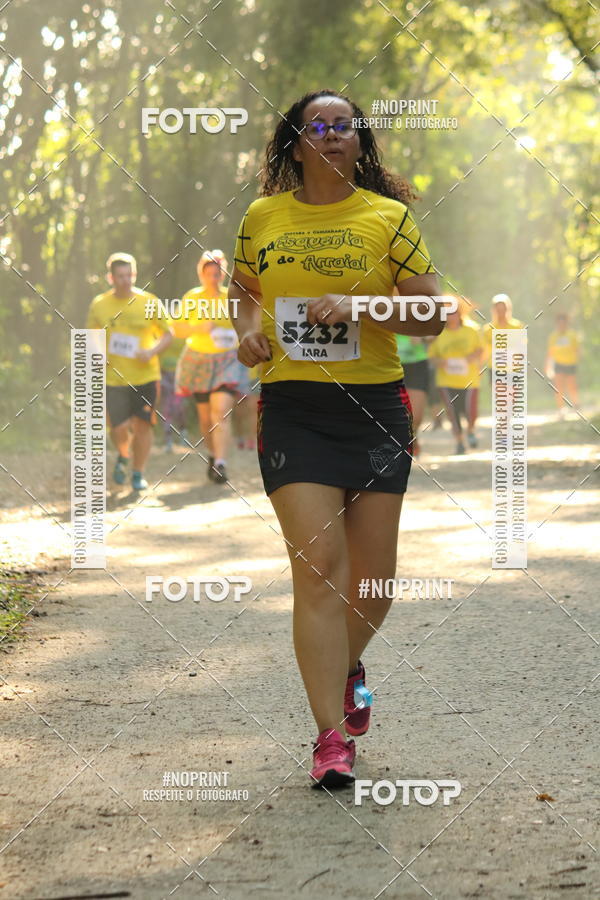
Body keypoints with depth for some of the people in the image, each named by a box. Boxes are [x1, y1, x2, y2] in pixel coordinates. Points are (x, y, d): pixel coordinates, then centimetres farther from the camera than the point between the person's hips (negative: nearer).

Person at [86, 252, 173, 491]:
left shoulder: (148, 302, 0)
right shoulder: (99, 305, 3)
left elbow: (168, 334, 6)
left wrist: (152, 351, -12)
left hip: (145, 375, 0)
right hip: (113, 379, 0)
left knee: (142, 425, -3)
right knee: (119, 428, -6)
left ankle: (139, 473, 14)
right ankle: (123, 456, 28)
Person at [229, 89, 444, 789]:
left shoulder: (389, 217, 3)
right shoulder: (262, 217, 7)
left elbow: (431, 316, -1)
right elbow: (243, 289, 23)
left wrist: (357, 304, -15)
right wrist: (248, 330, 2)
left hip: (376, 405, 1)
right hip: (292, 408, -1)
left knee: (373, 575, 5)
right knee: (318, 566, -12)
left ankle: (347, 667, 39)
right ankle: (332, 737, -9)